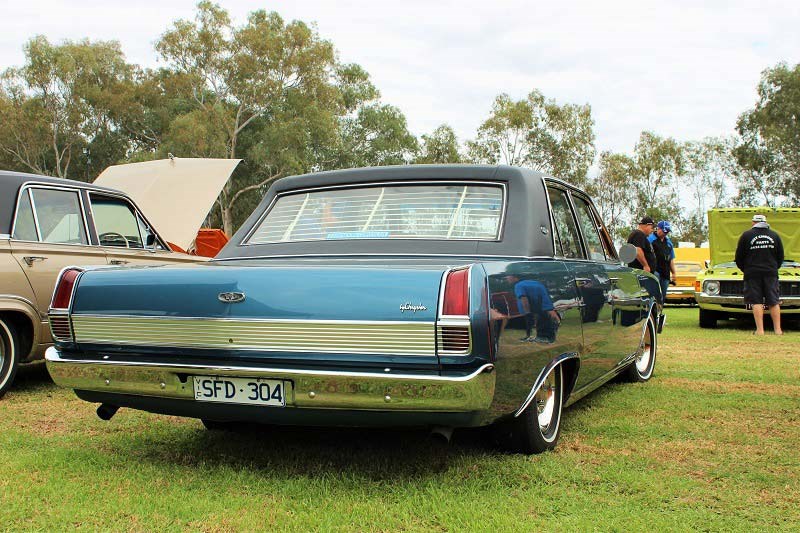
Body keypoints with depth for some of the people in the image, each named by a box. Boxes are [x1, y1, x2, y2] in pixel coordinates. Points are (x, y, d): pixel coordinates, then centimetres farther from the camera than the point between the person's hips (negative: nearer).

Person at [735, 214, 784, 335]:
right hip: (771, 273, 2)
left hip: (752, 273, -2)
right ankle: (778, 329, 8)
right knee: (773, 302, 7)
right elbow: (780, 257, 12)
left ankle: (760, 330, -7)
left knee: (756, 302, -2)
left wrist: (744, 269, 17)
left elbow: (739, 257, 1)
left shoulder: (746, 235, -2)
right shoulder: (775, 235, 7)